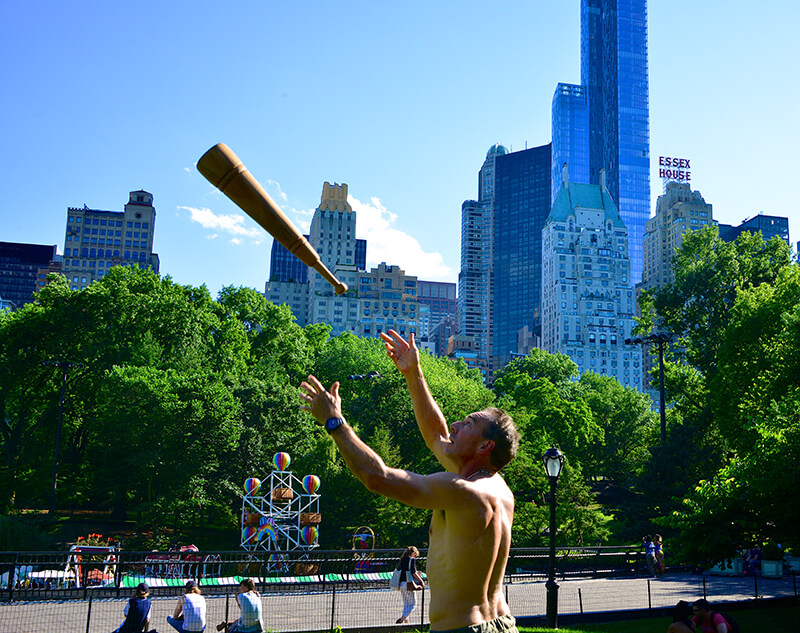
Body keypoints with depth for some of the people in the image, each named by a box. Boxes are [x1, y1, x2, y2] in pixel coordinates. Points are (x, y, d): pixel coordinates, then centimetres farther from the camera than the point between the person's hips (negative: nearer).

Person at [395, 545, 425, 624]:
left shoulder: (402, 559, 14)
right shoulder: (412, 560, -6)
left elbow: (399, 570, 16)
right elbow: (413, 572, -14)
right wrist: (421, 581, -6)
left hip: (401, 584, 7)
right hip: (408, 584, -7)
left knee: (406, 604, 15)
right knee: (413, 604, 0)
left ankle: (406, 621, 13)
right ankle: (401, 619, -13)